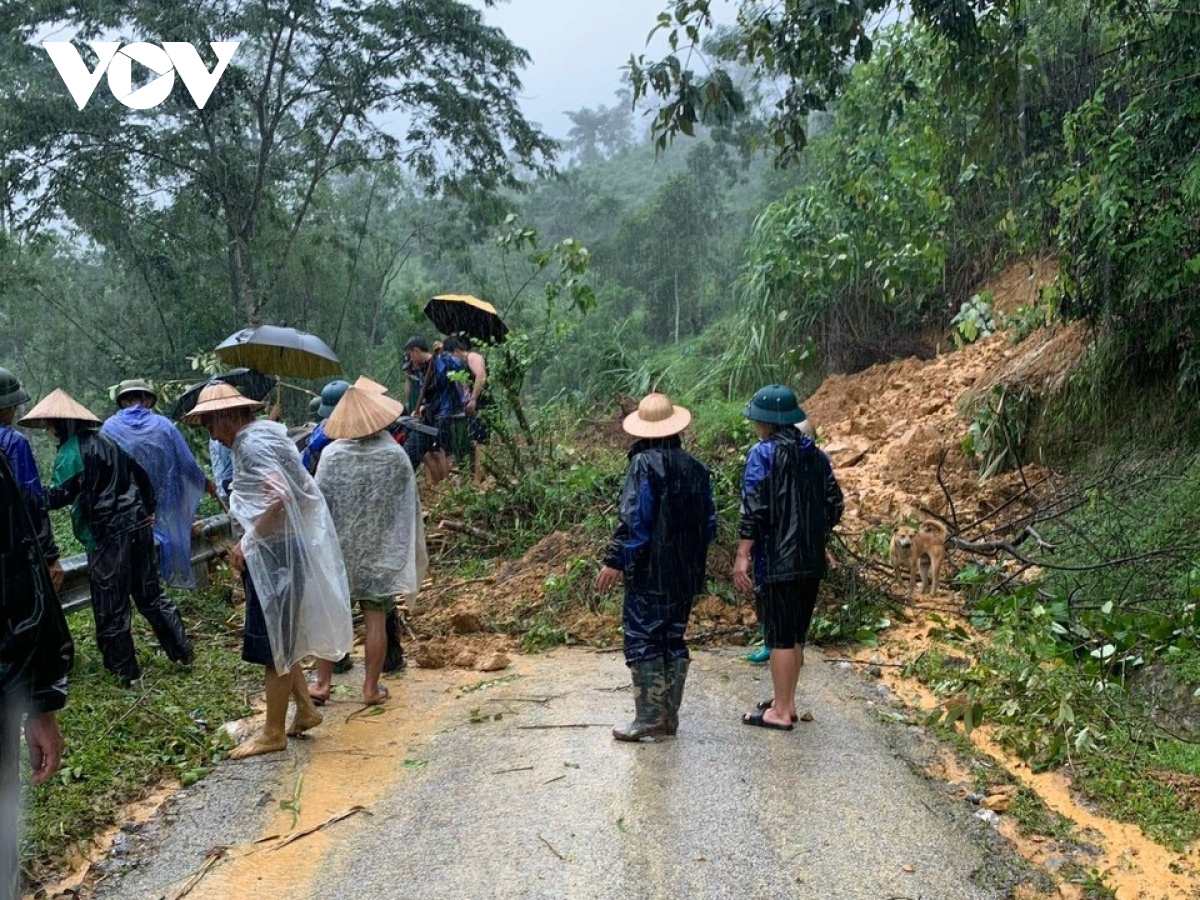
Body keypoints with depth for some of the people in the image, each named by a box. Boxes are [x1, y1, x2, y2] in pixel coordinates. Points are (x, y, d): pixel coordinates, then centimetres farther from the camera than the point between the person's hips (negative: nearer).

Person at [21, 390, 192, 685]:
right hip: (139, 525, 8)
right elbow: (141, 475, 16)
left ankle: (126, 670, 12)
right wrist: (148, 510, 23)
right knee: (150, 593, 16)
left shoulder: (72, 452, -11)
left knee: (111, 605, 4)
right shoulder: (107, 440, 13)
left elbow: (60, 495, -20)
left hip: (108, 535, -7)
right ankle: (181, 651, 17)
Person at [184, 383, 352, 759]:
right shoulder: (262, 435, 13)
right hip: (278, 551, 10)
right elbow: (297, 492, 17)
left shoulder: (252, 443, -17)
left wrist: (247, 543, -20)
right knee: (279, 637, 18)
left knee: (272, 643, 2)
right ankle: (305, 710, 28)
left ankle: (273, 733, 14)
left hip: (274, 555, -10)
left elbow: (278, 495, -31)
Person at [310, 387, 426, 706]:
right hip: (381, 550, 0)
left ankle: (322, 683, 20)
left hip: (338, 548, 0)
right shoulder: (396, 456, -10)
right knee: (376, 620, 7)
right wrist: (412, 550, 10)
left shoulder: (332, 455, -11)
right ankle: (371, 688, 13)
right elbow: (411, 506, -3)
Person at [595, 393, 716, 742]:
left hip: (649, 572, -7)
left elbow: (633, 519, -19)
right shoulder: (695, 467, 8)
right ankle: (669, 717, 20)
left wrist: (615, 561, -14)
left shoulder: (644, 464, -12)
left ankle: (649, 720, 2)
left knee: (643, 641, 0)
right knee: (674, 641, 13)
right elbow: (709, 523, 12)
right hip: (686, 573, 7)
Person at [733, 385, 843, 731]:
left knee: (780, 637, 1)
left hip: (776, 562, -7)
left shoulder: (763, 453, -11)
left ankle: (780, 712, 8)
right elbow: (834, 505, 11)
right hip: (811, 562, 7)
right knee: (796, 635, 16)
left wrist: (742, 555, -15)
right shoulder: (815, 454, 9)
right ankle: (786, 702, 27)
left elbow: (754, 508, -18)